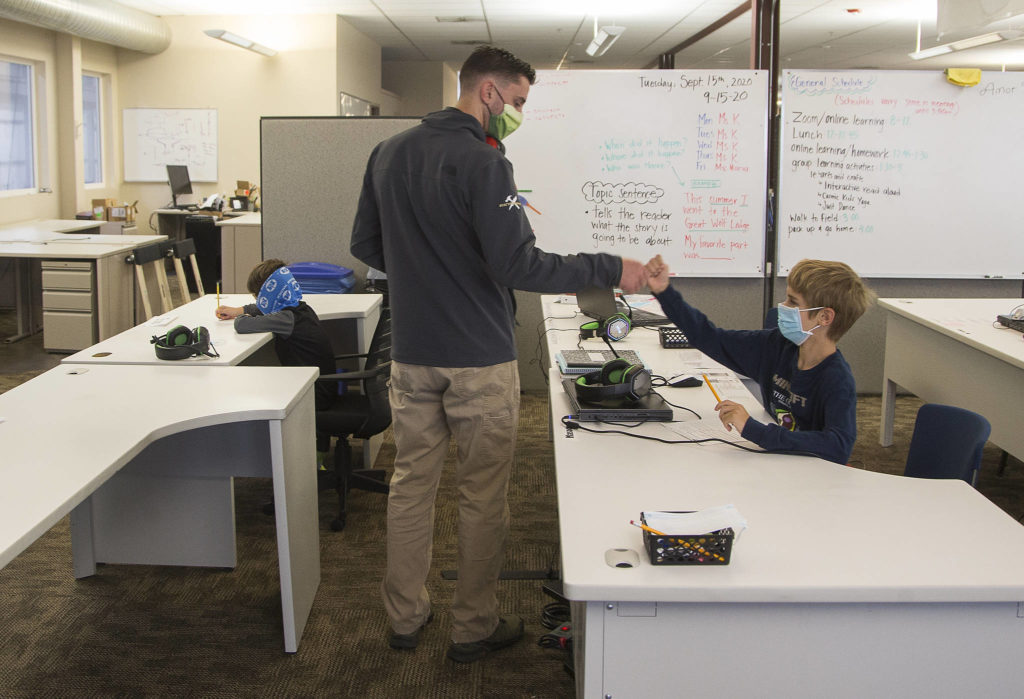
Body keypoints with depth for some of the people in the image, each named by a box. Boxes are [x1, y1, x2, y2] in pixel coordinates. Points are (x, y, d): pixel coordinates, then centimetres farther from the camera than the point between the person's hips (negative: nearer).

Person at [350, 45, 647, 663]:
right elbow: (518, 264, -23)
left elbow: (366, 246, 14)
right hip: (479, 360, -6)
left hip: (412, 355, 7)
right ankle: (475, 628, 20)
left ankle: (406, 616, 28)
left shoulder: (388, 154, 7)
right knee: (483, 495, 8)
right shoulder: (482, 162, -17)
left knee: (412, 483, 16)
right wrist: (609, 271, -17)